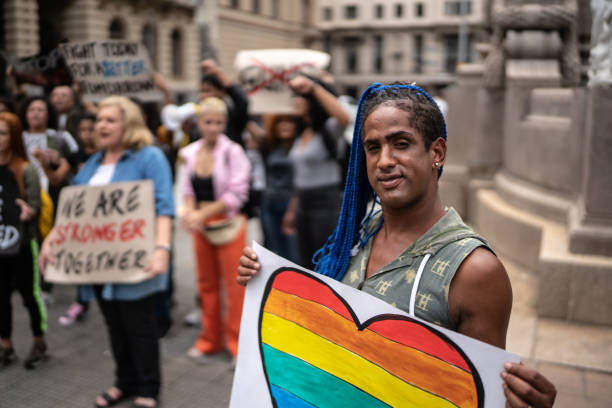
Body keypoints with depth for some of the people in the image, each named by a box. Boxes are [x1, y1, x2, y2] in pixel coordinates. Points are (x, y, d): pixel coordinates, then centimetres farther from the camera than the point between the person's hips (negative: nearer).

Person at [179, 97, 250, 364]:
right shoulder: (190, 152, 5)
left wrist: (203, 213, -16)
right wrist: (189, 209, -10)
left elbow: (236, 193, -14)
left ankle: (237, 343, 14)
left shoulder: (232, 152, -10)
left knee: (234, 285, 0)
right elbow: (188, 187, 11)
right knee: (206, 283, 13)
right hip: (201, 228, 5)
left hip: (229, 225, -5)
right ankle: (209, 340, 28)